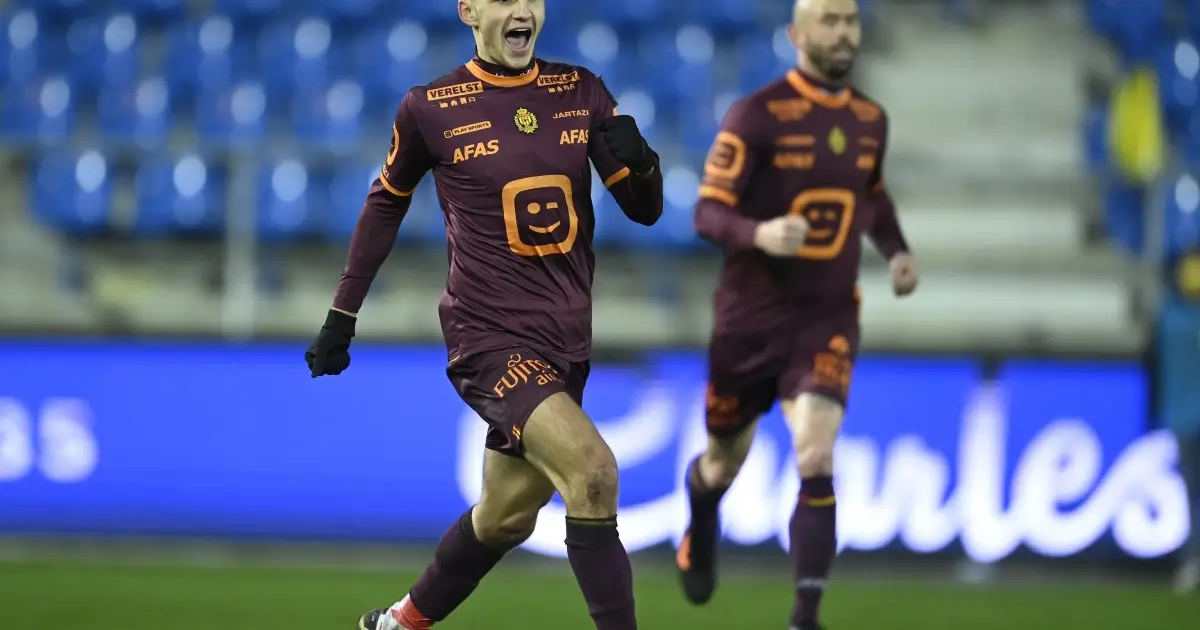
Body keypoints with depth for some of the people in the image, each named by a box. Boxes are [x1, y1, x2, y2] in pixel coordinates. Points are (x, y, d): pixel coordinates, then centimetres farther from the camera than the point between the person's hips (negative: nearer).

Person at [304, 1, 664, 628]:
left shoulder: (581, 92, 4)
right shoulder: (431, 107, -5)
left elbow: (644, 211, 6)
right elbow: (386, 203, 9)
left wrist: (639, 161, -17)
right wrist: (342, 315, 13)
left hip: (565, 339, 5)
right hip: (490, 335, -5)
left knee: (505, 519, 15)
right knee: (592, 471, -25)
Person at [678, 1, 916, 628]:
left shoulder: (869, 119, 5)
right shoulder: (757, 114, -11)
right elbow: (709, 211, -14)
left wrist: (896, 250, 7)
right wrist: (758, 234, -34)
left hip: (827, 317, 2)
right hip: (751, 316, -2)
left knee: (816, 458, -19)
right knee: (724, 462, 14)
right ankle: (700, 532, 51)